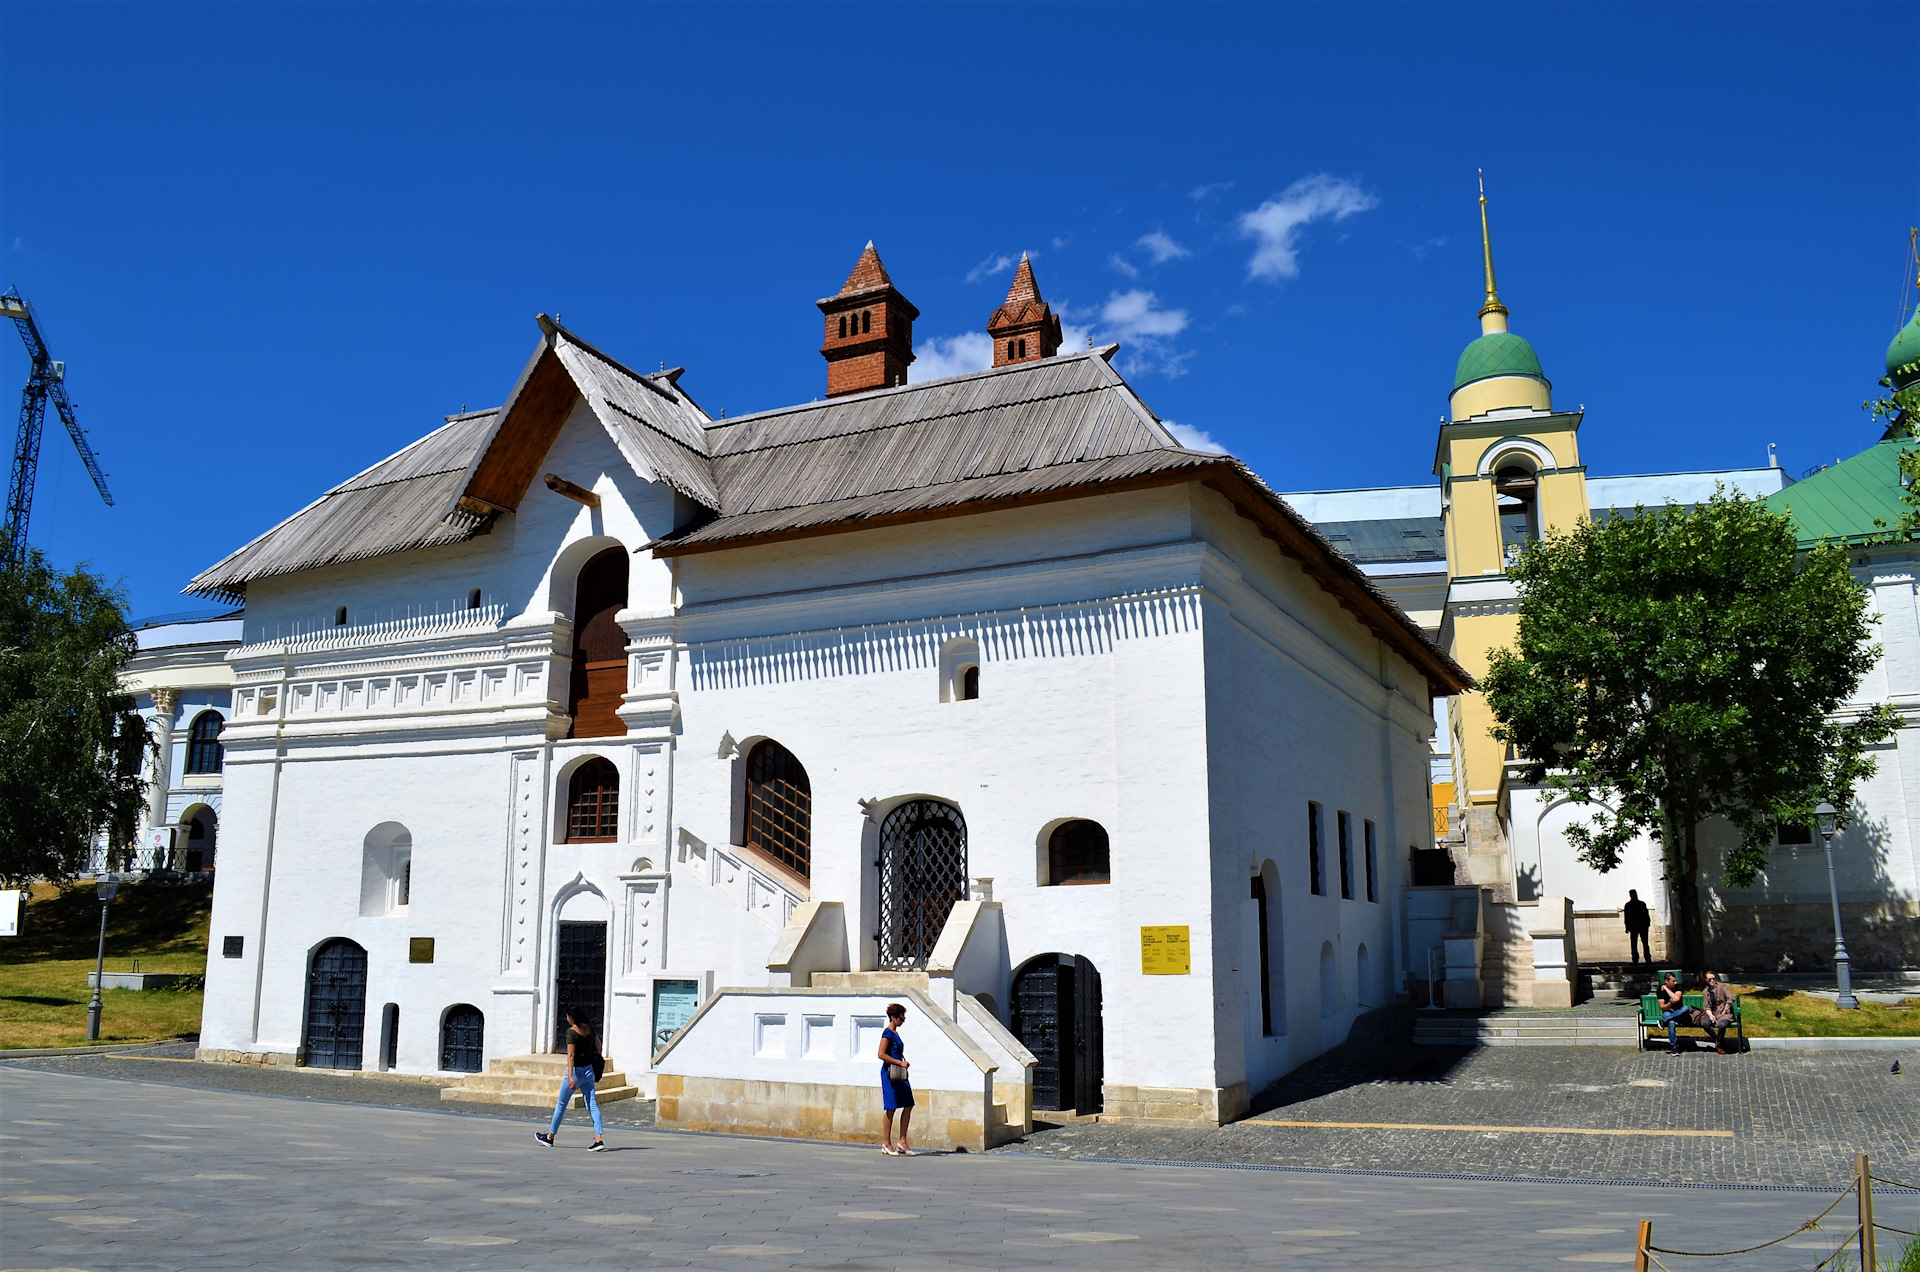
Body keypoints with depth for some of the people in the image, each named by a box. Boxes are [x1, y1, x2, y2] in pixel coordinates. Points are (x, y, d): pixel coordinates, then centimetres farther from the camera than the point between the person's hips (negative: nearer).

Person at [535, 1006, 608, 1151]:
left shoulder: (571, 1032, -14)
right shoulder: (589, 1028, 4)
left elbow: (571, 1055, -22)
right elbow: (597, 1043, 19)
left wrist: (570, 1077, -29)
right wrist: (597, 1058, 36)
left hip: (576, 1071, -6)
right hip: (589, 1071, 6)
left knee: (561, 1104, 13)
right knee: (592, 1105, -1)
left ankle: (550, 1137, 28)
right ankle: (599, 1139, -12)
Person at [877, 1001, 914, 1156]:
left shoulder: (895, 1033, 16)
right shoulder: (887, 1033, -12)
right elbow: (881, 1054, -19)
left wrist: (904, 1063, 12)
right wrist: (899, 1062, -18)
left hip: (899, 1073, 9)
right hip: (889, 1073, -9)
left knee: (908, 1105, 5)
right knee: (890, 1108, -3)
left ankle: (902, 1141, 10)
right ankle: (886, 1143, 5)